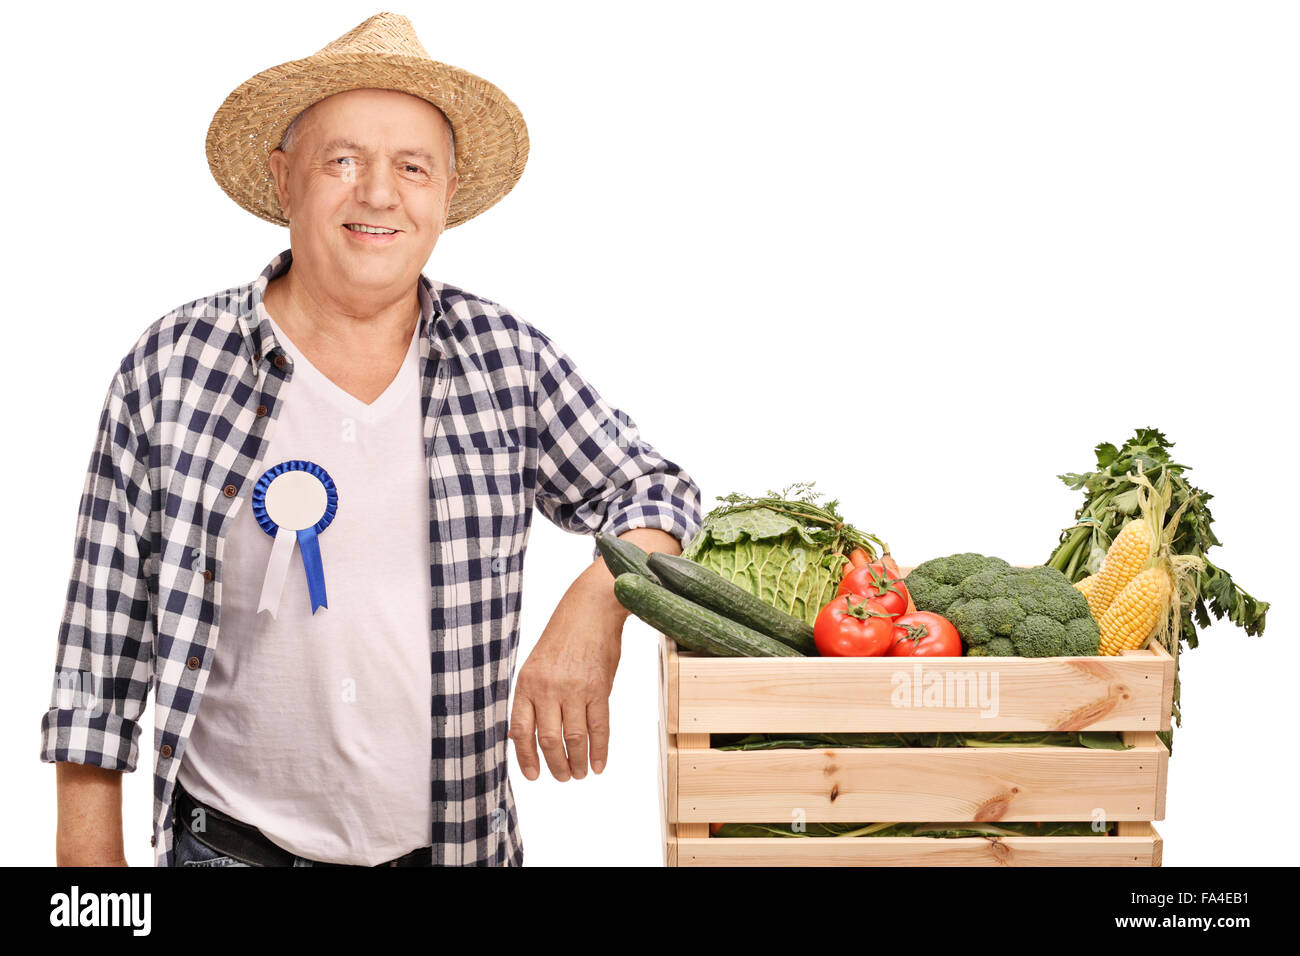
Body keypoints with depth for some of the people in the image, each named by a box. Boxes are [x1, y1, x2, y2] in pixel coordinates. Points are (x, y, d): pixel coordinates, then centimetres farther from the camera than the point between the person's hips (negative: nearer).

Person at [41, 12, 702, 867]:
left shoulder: (508, 357, -2)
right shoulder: (174, 368, -6)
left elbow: (651, 490, 6)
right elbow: (102, 642, -3)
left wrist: (594, 608, -14)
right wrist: (90, 854, -3)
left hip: (460, 842, 2)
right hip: (234, 839, -1)